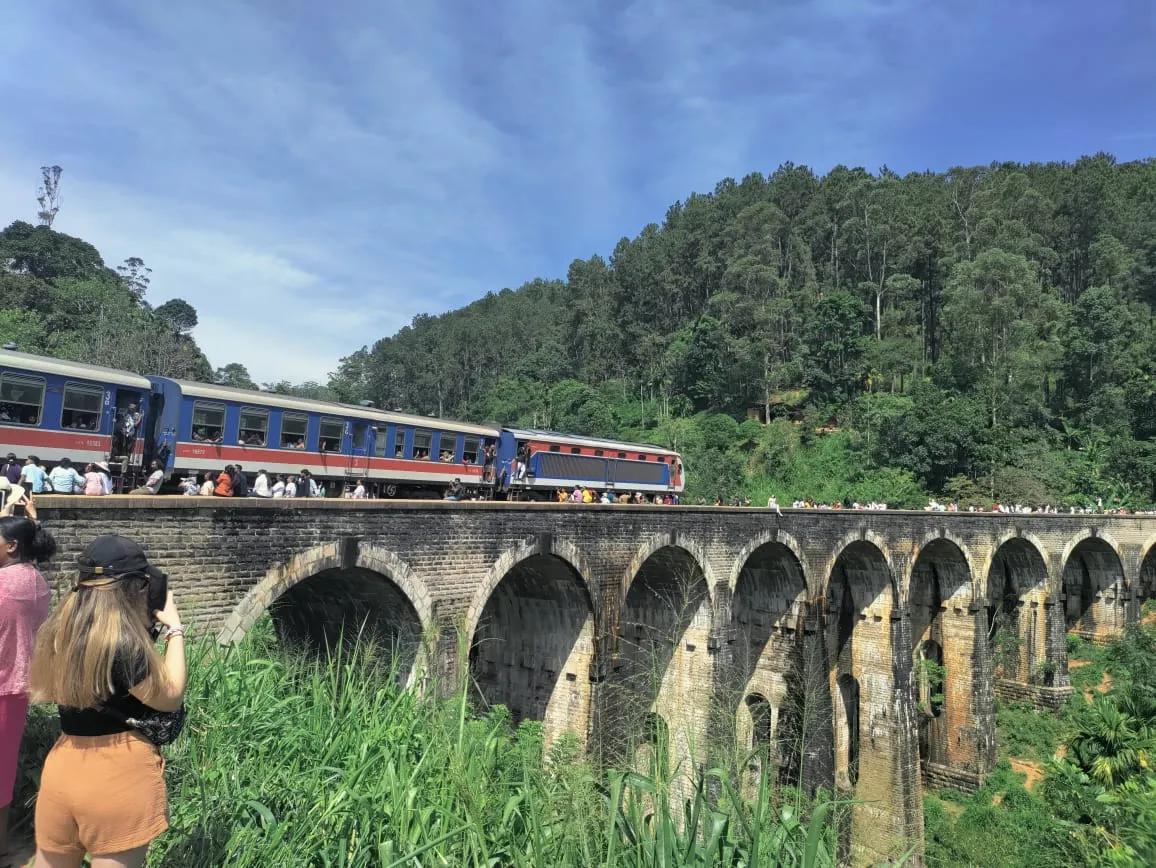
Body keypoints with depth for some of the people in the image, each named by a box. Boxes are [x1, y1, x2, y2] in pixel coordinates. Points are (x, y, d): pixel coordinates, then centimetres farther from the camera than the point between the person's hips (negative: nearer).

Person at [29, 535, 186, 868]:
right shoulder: (125, 644, -23)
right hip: (121, 776, -7)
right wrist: (174, 630, -4)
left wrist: (148, 627, 14)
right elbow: (171, 698, -10)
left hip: (63, 768, 7)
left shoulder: (58, 633, 0)